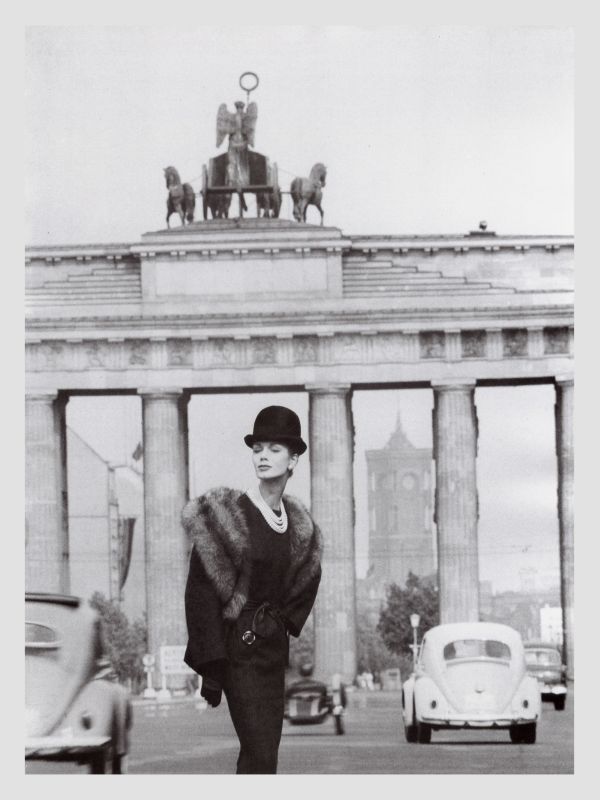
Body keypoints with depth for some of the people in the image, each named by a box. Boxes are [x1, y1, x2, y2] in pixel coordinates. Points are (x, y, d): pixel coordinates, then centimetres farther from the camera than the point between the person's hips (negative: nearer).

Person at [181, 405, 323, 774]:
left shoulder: (299, 525, 8)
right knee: (260, 754, -13)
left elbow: (308, 579, 25)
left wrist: (285, 621, 9)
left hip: (275, 647, 7)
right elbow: (201, 591, -13)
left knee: (262, 750, 9)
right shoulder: (226, 513, -11)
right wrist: (210, 665, -18)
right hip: (238, 647, -6)